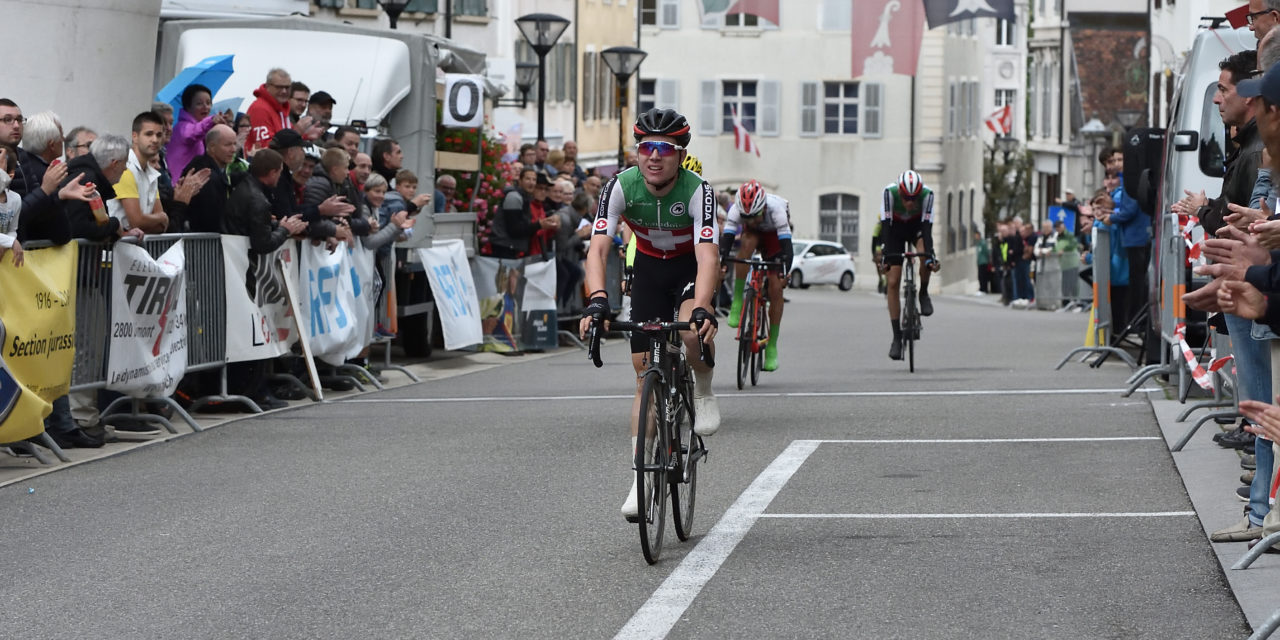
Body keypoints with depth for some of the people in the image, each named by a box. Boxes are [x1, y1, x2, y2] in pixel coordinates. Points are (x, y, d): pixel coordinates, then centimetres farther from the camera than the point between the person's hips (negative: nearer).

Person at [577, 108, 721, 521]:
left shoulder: (697, 190, -29)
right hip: (649, 267, 2)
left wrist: (702, 308, -56)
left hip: (691, 266, -2)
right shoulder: (621, 186, -24)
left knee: (694, 330, -35)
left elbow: (708, 255, -39)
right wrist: (597, 299, -49)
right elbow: (598, 247, -32)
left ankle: (704, 394, -2)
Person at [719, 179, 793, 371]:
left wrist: (784, 273, -54)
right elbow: (726, 238, -39)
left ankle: (772, 347, -3)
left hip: (773, 234, -2)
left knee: (775, 288, -12)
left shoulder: (775, 209, -39)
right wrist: (721, 263, -55)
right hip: (752, 233, 2)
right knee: (746, 244, -37)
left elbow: (786, 245, -43)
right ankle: (737, 303, -28)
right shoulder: (737, 210, -34)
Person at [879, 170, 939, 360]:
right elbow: (885, 225, -33)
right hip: (895, 228, 0)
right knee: (892, 283, -9)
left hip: (917, 225, 0)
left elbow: (927, 226, -34)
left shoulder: (927, 194, -31)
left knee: (925, 256, -34)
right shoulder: (889, 192, -32)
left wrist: (930, 256, -44)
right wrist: (885, 255, -41)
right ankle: (897, 337, -5)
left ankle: (923, 294, -6)